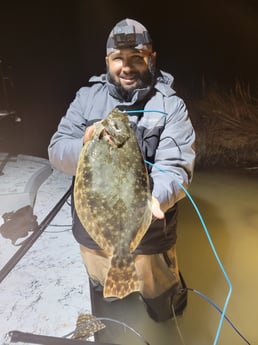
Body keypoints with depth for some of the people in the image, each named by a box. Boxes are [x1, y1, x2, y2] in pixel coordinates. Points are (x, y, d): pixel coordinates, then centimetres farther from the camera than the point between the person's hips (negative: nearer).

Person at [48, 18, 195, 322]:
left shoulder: (171, 106, -11)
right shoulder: (87, 96, -2)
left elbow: (175, 168, -20)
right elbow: (57, 150, -6)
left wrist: (153, 198, -42)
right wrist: (84, 146, -29)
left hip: (148, 236, -3)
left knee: (163, 311, 22)